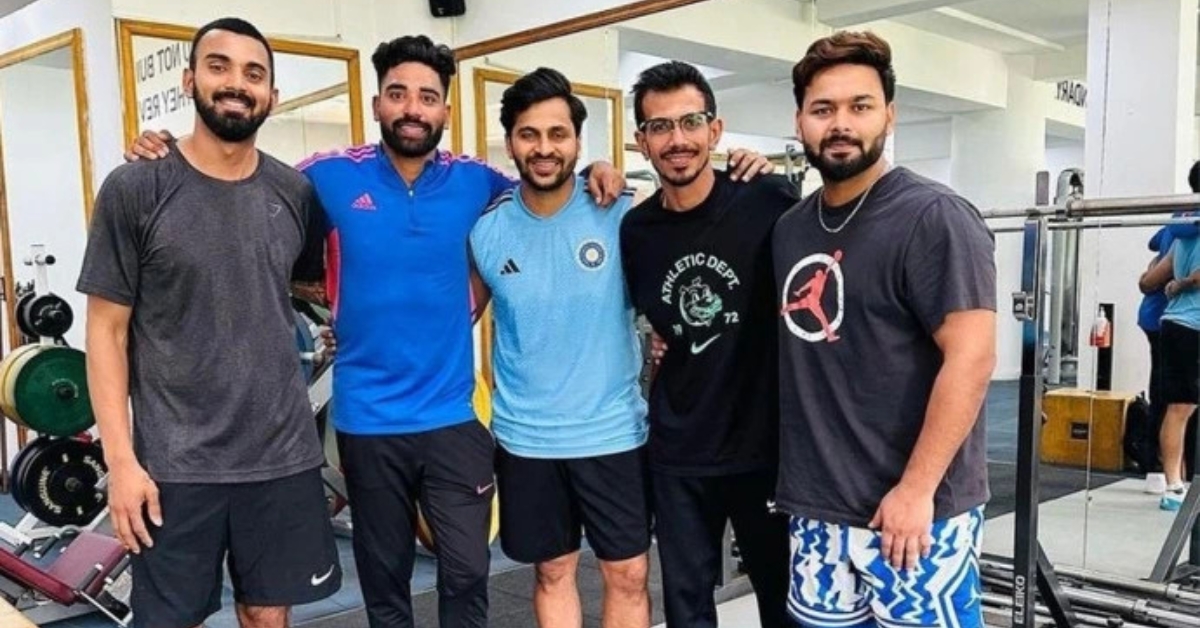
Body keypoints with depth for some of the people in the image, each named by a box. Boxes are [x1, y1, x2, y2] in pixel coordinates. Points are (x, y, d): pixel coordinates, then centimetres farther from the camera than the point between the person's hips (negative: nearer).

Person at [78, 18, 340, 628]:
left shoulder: (296, 192, 3)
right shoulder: (134, 190, -6)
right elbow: (107, 329, -4)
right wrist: (121, 459, -9)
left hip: (284, 455, 3)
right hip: (176, 464, -2)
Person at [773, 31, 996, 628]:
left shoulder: (933, 218, -11)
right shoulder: (789, 227, 8)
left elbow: (971, 356, -18)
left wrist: (916, 489, -18)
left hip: (916, 509, -6)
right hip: (816, 506, 6)